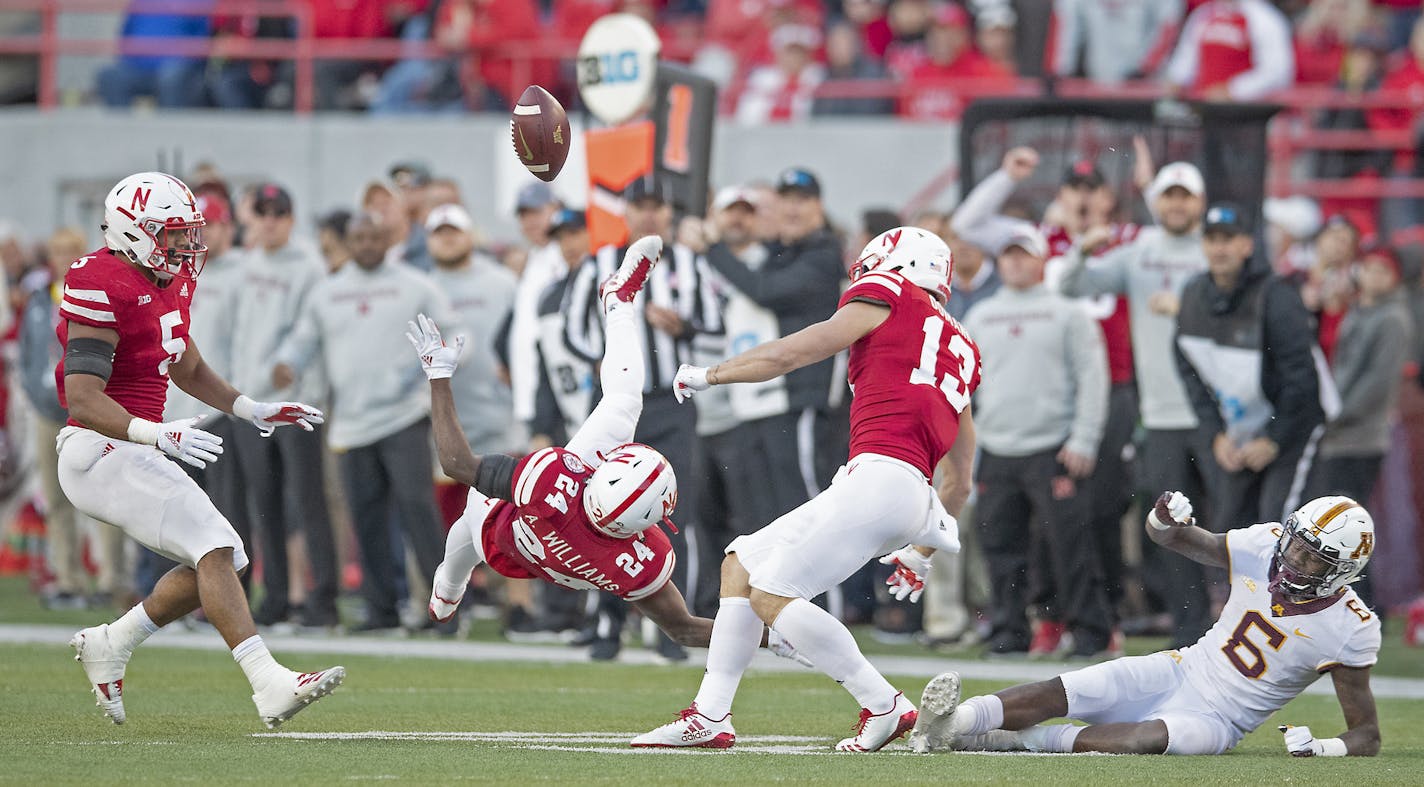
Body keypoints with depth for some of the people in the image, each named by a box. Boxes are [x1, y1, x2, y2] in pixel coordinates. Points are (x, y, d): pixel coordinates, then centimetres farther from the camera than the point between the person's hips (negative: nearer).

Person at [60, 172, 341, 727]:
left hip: (134, 451, 10)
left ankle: (109, 646, 21)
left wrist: (251, 409, 17)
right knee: (215, 548, -20)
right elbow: (83, 398, -25)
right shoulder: (104, 288, -18)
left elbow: (187, 368, 28)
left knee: (222, 559, 8)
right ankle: (269, 684, -29)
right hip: (99, 451, -10)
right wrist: (156, 434, -37)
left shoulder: (171, 281, 12)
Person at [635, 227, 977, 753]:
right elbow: (961, 482, 28)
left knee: (773, 595, -10)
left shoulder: (886, 300, 6)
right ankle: (710, 718, 10)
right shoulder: (960, 351, 27)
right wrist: (922, 554, 37)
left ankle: (884, 707, -7)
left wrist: (706, 375, 22)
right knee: (741, 565, 13)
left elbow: (787, 355, 8)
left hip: (879, 473, -9)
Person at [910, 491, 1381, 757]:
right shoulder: (1265, 547, -2)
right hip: (1179, 673, 4)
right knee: (1058, 694, -21)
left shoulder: (1349, 630, -13)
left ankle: (1014, 739, -35)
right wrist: (1165, 519, -15)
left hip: (1215, 719, -4)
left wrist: (1323, 749, -29)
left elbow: (1367, 736, -7)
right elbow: (1174, 539, 11)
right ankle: (950, 722, -37)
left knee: (1150, 738, -37)